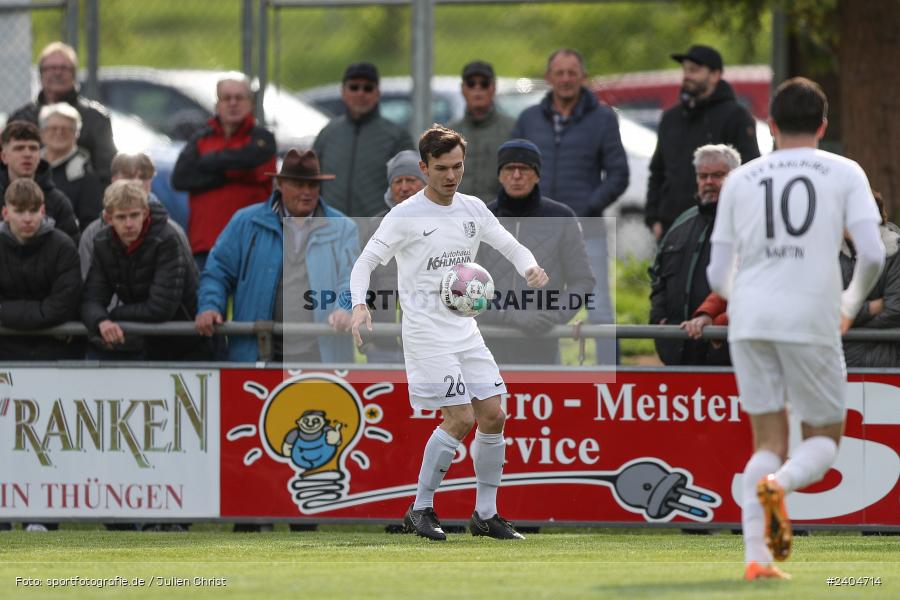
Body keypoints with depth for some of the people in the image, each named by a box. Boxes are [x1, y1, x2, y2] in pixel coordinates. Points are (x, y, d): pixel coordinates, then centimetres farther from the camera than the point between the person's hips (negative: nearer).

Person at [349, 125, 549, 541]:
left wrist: (531, 268, -6)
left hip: (465, 331, 6)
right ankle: (420, 510, -2)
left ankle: (485, 514, 11)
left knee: (493, 416, 1)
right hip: (426, 332, -6)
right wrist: (359, 305, -25)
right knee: (461, 419, -14)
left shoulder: (473, 209, 9)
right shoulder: (405, 216, -8)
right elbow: (365, 262, -7)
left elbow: (510, 246, 16)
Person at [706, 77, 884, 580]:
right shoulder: (844, 174, 6)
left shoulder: (741, 180, 13)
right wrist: (852, 304, 14)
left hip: (749, 319, 3)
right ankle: (781, 484, -22)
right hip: (812, 318, -3)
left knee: (770, 441, 10)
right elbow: (872, 254, -5)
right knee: (824, 438, 12)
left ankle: (756, 556, -7)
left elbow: (718, 274, 12)